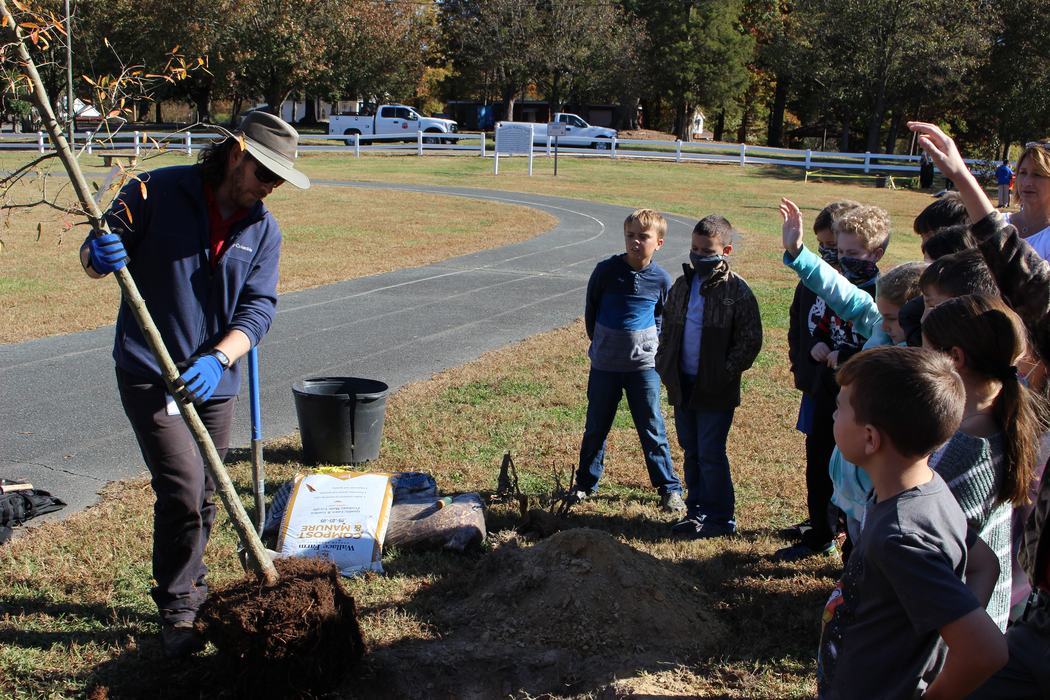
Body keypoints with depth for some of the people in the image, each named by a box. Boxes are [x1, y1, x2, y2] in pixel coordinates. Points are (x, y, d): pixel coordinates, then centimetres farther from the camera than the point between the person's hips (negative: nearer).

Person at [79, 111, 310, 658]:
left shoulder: (263, 230, 3)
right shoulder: (158, 192, -9)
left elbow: (258, 308, -6)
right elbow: (96, 253, -4)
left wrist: (219, 358, -23)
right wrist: (98, 254, -30)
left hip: (214, 380, 5)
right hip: (149, 375, -5)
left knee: (204, 499, 14)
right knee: (182, 490, -13)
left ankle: (191, 595, 36)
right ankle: (176, 608, 7)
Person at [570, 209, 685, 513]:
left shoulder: (661, 279, -5)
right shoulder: (606, 270, -8)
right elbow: (590, 309, 6)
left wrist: (649, 344, 4)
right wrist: (601, 344, 10)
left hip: (643, 365, 0)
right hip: (604, 365, 1)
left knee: (652, 428, 5)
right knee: (596, 427, 12)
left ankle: (669, 488, 16)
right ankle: (586, 484, 27)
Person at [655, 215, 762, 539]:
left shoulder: (737, 291, -10)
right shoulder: (682, 285, 9)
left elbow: (750, 341, -9)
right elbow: (667, 330, 18)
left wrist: (725, 374, -14)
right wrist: (664, 366, 9)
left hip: (716, 392, -6)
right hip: (683, 386, 6)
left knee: (711, 455, -2)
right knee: (691, 454, 14)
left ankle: (721, 518, 12)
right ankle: (697, 512, 26)